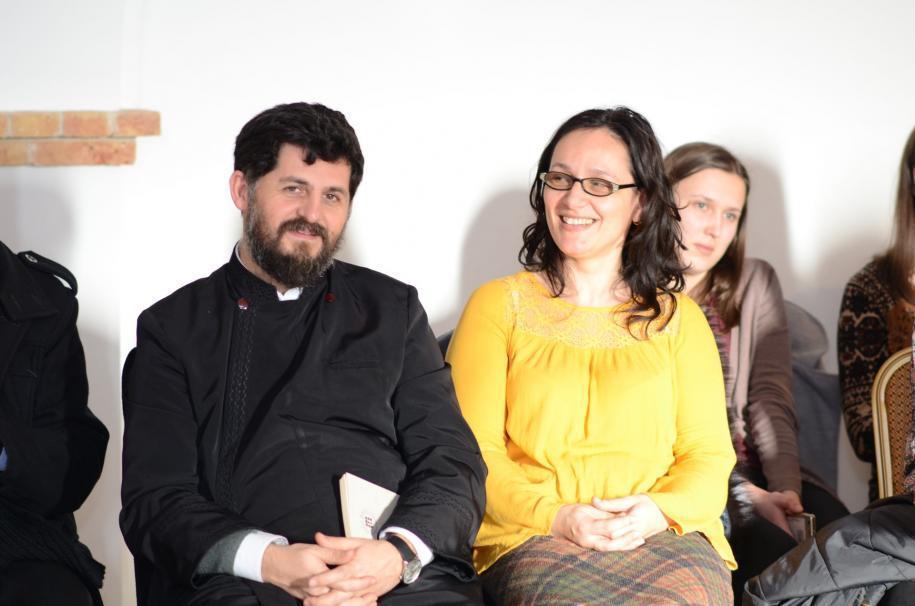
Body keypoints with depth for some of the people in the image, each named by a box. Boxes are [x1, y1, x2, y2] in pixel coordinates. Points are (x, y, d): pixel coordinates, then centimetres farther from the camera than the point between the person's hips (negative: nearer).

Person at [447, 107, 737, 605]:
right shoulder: (497, 304, 11)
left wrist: (662, 510, -10)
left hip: (665, 537, 2)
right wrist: (555, 516, -13)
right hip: (532, 538, -2)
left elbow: (709, 454, 12)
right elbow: (474, 450, 4)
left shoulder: (678, 317, 18)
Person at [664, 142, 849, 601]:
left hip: (752, 469, 4)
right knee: (774, 548, -29)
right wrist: (745, 496, -19)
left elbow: (771, 400, 2)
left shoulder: (755, 283, 10)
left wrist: (785, 488, -15)